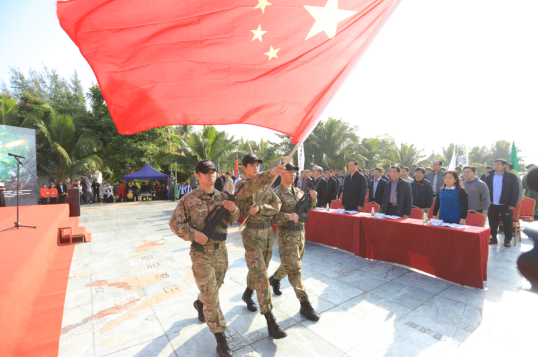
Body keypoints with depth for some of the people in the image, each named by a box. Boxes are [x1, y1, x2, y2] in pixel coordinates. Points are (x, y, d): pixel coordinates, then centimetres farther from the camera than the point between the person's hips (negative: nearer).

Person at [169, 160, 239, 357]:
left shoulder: (222, 197, -1)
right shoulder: (188, 200, -12)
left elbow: (232, 221, 5)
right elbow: (174, 224, -7)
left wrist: (233, 210, -17)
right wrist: (193, 234, -23)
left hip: (221, 250, 5)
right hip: (201, 252, -5)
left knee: (215, 288, 24)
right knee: (211, 296, -1)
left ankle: (199, 303, 56)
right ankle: (220, 338, 14)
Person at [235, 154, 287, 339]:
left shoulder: (266, 185, 7)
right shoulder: (241, 186, -11)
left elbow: (276, 205, -4)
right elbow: (253, 185, -36)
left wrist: (259, 208, -24)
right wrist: (271, 173, -55)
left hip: (268, 232, 6)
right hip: (252, 234, -6)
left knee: (259, 269, 21)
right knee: (261, 275, -7)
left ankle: (247, 295, 48)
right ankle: (271, 321, 1)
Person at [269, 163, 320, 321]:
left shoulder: (298, 191, 8)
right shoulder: (277, 193, -14)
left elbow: (307, 209, 12)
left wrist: (312, 199, -6)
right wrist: (288, 216, -31)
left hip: (300, 232, 8)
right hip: (286, 234, -8)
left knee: (291, 264, 21)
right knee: (294, 268, -3)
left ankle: (275, 278, 48)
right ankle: (305, 304, 7)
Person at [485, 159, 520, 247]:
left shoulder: (511, 176, -3)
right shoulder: (489, 177, 5)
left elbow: (515, 191, -5)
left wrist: (512, 204, -10)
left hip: (506, 204, -2)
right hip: (492, 204, 2)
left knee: (507, 223, 8)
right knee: (492, 223, 9)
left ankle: (507, 240, 20)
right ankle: (493, 238, 23)